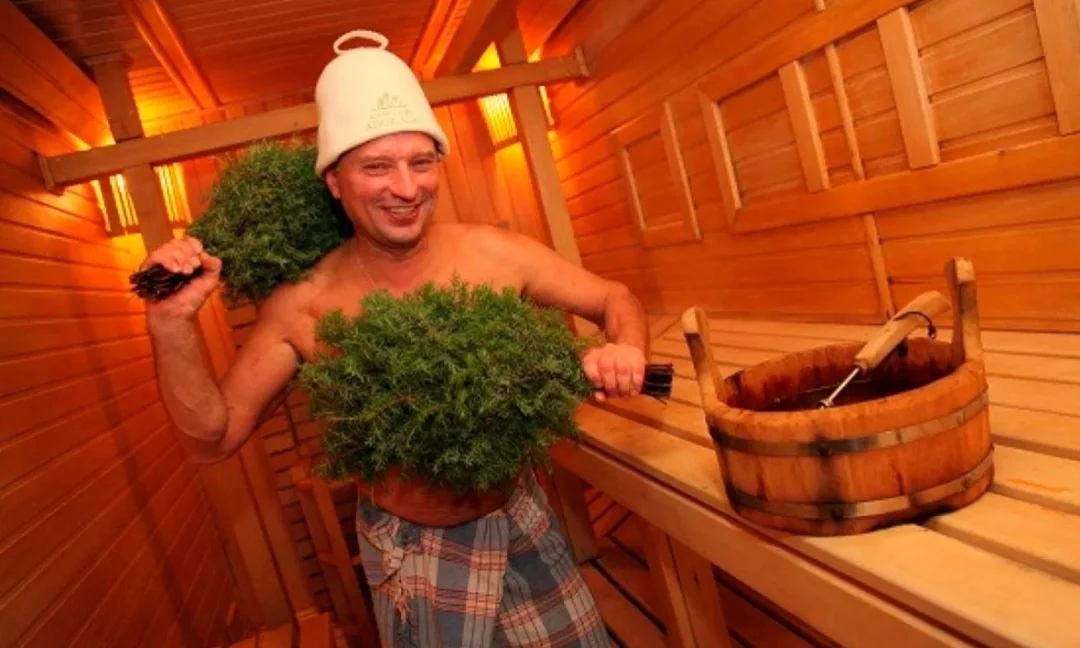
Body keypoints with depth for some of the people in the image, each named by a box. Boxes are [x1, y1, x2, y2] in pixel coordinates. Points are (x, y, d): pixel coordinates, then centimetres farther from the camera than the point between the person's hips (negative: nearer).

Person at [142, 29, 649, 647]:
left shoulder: (493, 253, -15)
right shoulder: (302, 306, -17)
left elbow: (616, 299, -4)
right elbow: (213, 439, -8)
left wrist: (627, 350, -27)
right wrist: (172, 326, -23)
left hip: (520, 522, 2)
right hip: (410, 550, -2)